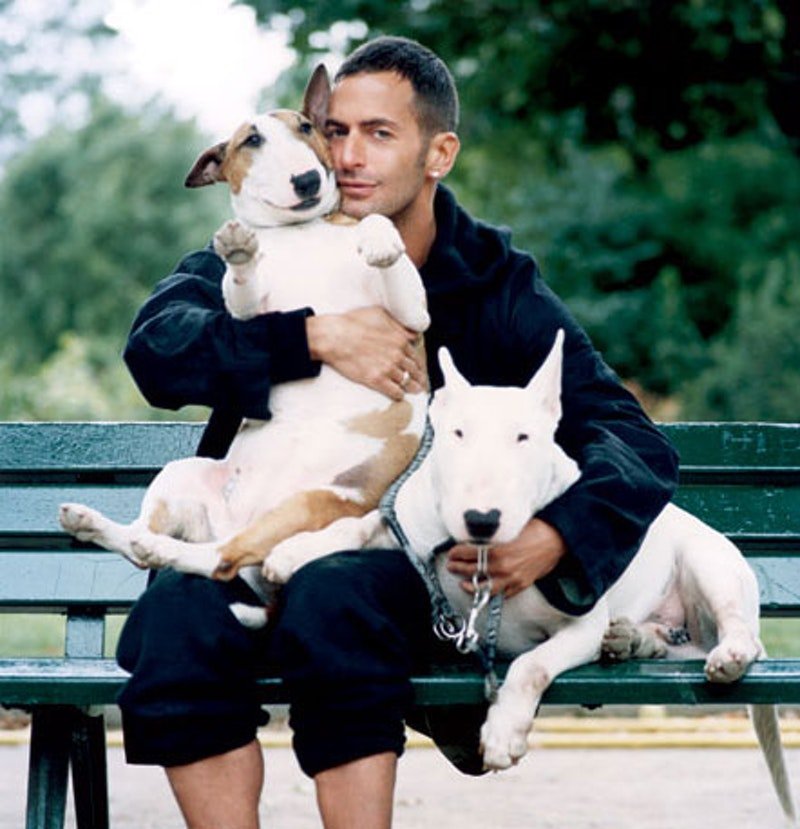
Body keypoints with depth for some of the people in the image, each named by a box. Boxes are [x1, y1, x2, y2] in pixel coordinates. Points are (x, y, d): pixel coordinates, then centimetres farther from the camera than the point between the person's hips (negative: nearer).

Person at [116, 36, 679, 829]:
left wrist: (558, 537, -24)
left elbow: (637, 442, -3)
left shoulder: (497, 287, 5)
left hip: (409, 571, -1)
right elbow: (155, 346, -10)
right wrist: (314, 337, -23)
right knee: (178, 611, -31)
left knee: (334, 595, -36)